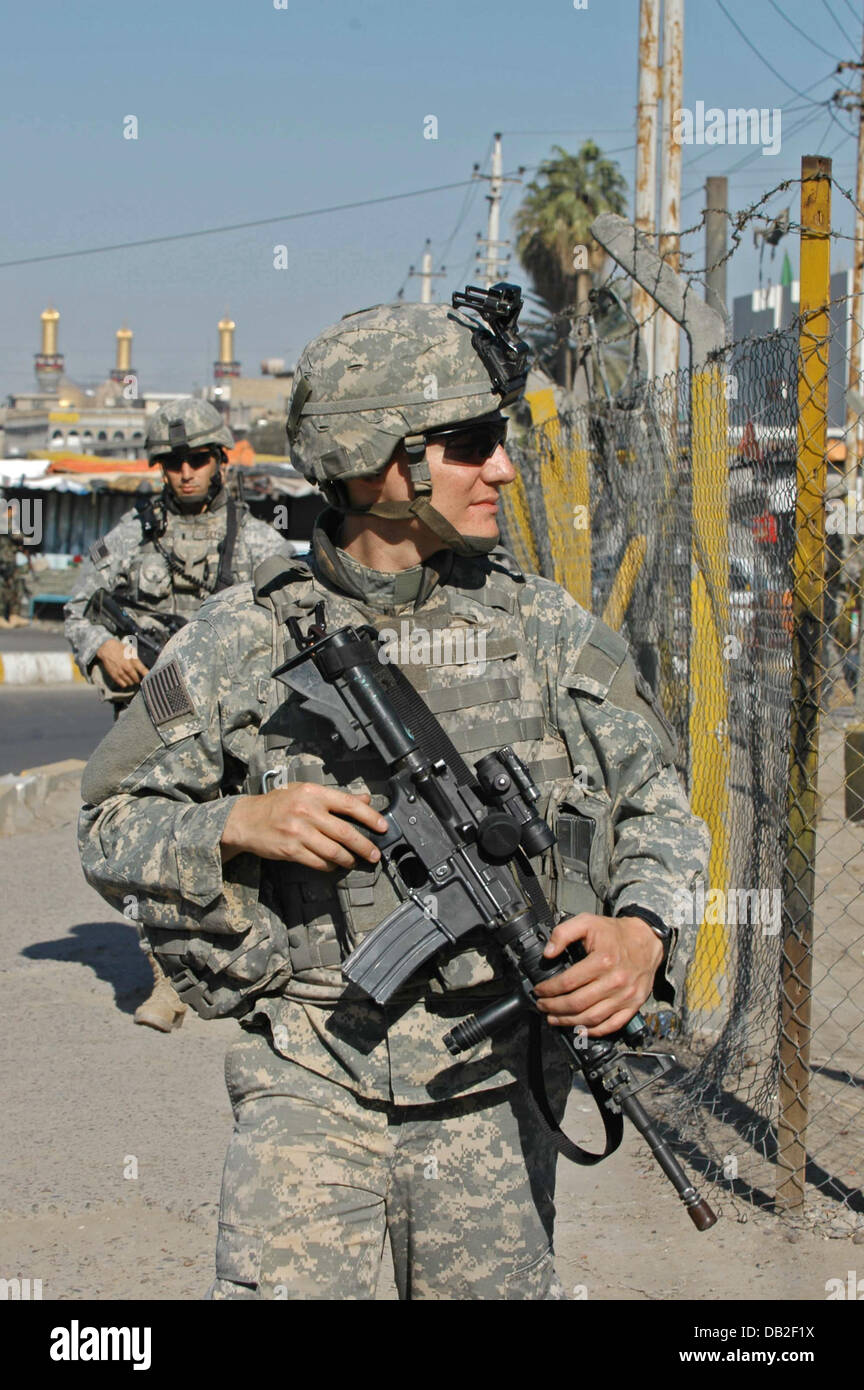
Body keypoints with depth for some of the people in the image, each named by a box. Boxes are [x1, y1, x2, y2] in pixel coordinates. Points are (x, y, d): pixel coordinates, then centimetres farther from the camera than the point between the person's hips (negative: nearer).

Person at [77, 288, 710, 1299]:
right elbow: (110, 831, 5)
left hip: (490, 1082, 2)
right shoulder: (241, 642, -2)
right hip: (311, 1076, -2)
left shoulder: (547, 628, 3)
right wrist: (238, 825, -15)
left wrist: (643, 933, -11)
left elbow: (659, 806, 9)